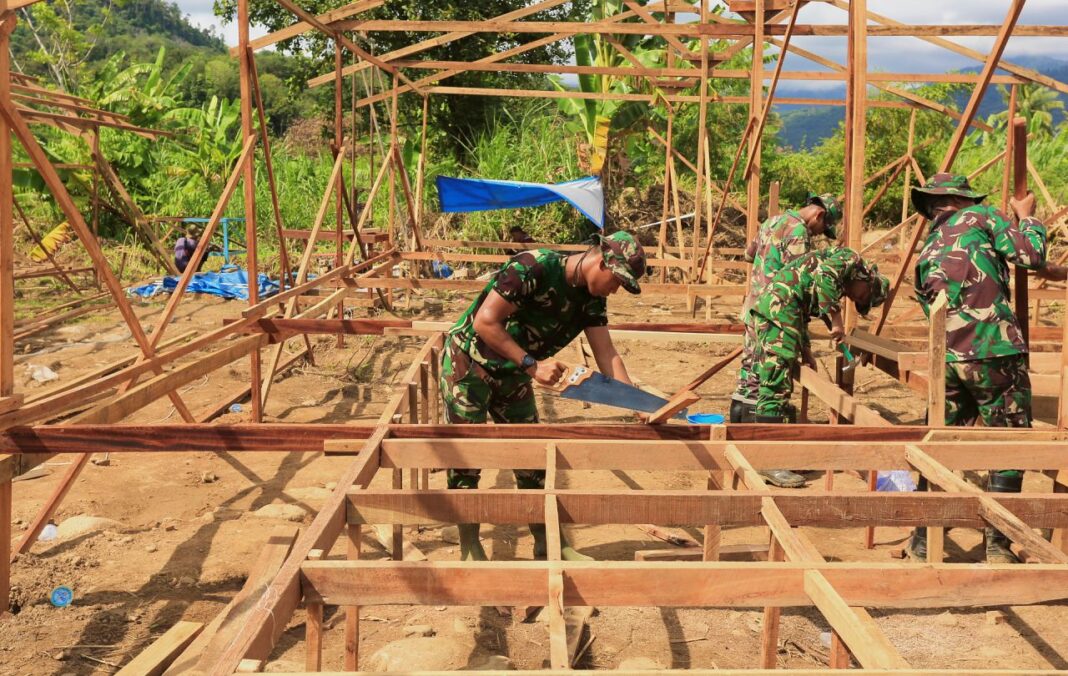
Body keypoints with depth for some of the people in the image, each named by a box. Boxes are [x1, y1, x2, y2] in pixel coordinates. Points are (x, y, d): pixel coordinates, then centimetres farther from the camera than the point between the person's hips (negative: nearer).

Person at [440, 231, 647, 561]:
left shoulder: (592, 297, -4)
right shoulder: (534, 267, -28)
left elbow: (607, 355, -6)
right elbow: (485, 322, -29)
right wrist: (532, 365, -30)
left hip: (512, 375, 7)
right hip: (468, 363, -7)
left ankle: (547, 544, 20)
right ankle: (470, 550, 12)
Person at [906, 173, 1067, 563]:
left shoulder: (926, 255, 20)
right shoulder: (980, 218, 3)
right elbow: (1030, 255, -5)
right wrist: (1027, 216, 14)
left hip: (947, 360, 6)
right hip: (995, 355, -5)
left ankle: (922, 543, 18)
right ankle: (997, 547, 10)